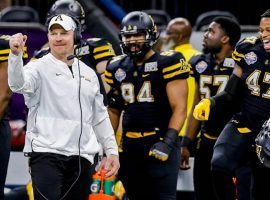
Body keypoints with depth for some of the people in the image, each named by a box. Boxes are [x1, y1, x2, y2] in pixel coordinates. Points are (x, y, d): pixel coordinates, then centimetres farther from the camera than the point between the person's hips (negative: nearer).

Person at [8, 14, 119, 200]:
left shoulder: (88, 74, 16)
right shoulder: (40, 67, -1)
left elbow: (100, 118, 22)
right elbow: (19, 84, -24)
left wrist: (112, 151, 17)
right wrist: (15, 55, -42)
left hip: (82, 158, 5)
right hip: (46, 153, -5)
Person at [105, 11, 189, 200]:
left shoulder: (167, 64, -7)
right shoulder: (118, 68, 12)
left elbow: (179, 108, -10)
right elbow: (114, 111, 22)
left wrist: (168, 142, -20)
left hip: (160, 140, -6)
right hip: (129, 145, 6)